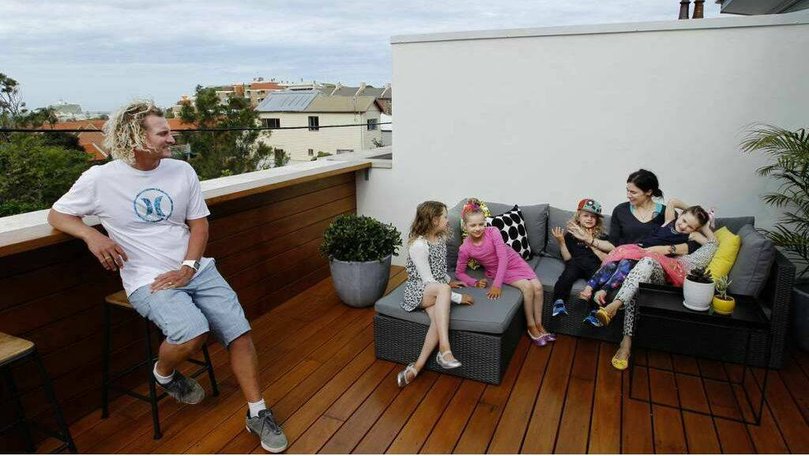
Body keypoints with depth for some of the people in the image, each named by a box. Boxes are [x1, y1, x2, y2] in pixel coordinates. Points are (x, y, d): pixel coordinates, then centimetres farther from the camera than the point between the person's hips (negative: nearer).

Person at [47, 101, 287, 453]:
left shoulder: (182, 171, 4)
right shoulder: (100, 179, -4)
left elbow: (199, 223, 6)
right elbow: (57, 215, 9)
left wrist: (187, 268, -9)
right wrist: (92, 235, -13)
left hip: (196, 269, 4)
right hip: (148, 279, -3)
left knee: (240, 331, -9)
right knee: (193, 331, -29)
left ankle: (257, 413, 7)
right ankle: (163, 374, 9)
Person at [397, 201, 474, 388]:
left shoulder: (441, 238, 6)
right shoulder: (418, 245, -20)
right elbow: (428, 281, -21)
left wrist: (448, 281, 16)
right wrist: (458, 298, -20)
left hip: (436, 291, 6)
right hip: (418, 290, -6)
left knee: (439, 318, -28)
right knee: (443, 289, -38)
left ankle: (416, 367, -24)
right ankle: (444, 350, -41)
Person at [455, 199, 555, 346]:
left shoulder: (493, 232, -24)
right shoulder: (465, 249, -20)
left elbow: (503, 258, -26)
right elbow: (459, 272, -8)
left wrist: (497, 284, -32)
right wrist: (475, 283, -25)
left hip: (514, 261, 2)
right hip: (497, 270, -1)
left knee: (537, 287, -15)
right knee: (527, 287, -22)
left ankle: (538, 325, 5)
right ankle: (531, 327, -4)